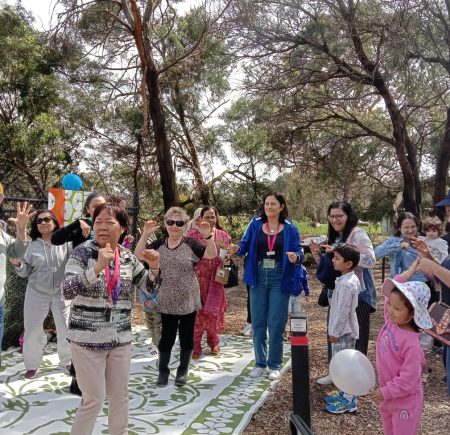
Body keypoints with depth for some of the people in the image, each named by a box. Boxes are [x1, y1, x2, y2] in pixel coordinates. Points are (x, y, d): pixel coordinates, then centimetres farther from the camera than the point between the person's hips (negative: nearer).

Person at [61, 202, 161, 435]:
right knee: (94, 399, 1)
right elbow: (67, 291, -21)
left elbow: (150, 287, 10)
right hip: (88, 338, -4)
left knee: (120, 395, 16)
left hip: (121, 338, 5)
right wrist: (97, 267, -33)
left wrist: (154, 267, -11)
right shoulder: (82, 252, -10)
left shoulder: (128, 257, 3)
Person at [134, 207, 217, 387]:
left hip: (188, 301, -1)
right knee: (166, 337, 8)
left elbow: (212, 255, -10)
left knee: (186, 336, 9)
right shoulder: (158, 244, 2)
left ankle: (183, 371, 26)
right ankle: (163, 371, 25)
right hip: (167, 302, 1)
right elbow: (138, 255, -6)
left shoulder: (190, 243, -4)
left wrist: (208, 236, -26)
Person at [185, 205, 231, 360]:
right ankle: (195, 347, 9)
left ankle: (213, 341, 31)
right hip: (197, 278, -3)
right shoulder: (193, 234, -4)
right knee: (197, 311, -1)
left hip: (216, 279, 3)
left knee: (214, 310, 12)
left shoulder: (223, 235, 6)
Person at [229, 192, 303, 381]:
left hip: (280, 280, -2)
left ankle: (274, 365, 18)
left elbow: (298, 253, -4)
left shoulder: (290, 228, -2)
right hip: (258, 278, 2)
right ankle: (260, 363, 24)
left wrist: (295, 257, -27)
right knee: (258, 323, 9)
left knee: (276, 324, 2)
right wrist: (237, 249, -22)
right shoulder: (255, 224, 2)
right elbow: (245, 245, 0)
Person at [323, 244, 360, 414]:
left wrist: (335, 332, -16)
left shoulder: (345, 284, -25)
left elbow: (343, 311, -24)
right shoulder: (353, 279, 7)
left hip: (343, 331, -10)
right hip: (347, 330, 10)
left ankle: (349, 401, 9)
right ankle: (345, 394, 31)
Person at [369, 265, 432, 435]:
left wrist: (385, 392, -17)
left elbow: (408, 380, -26)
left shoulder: (411, 344, -31)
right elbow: (392, 289, -3)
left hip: (405, 401, -7)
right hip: (389, 397, 8)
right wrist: (412, 270, -7)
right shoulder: (390, 321, -11)